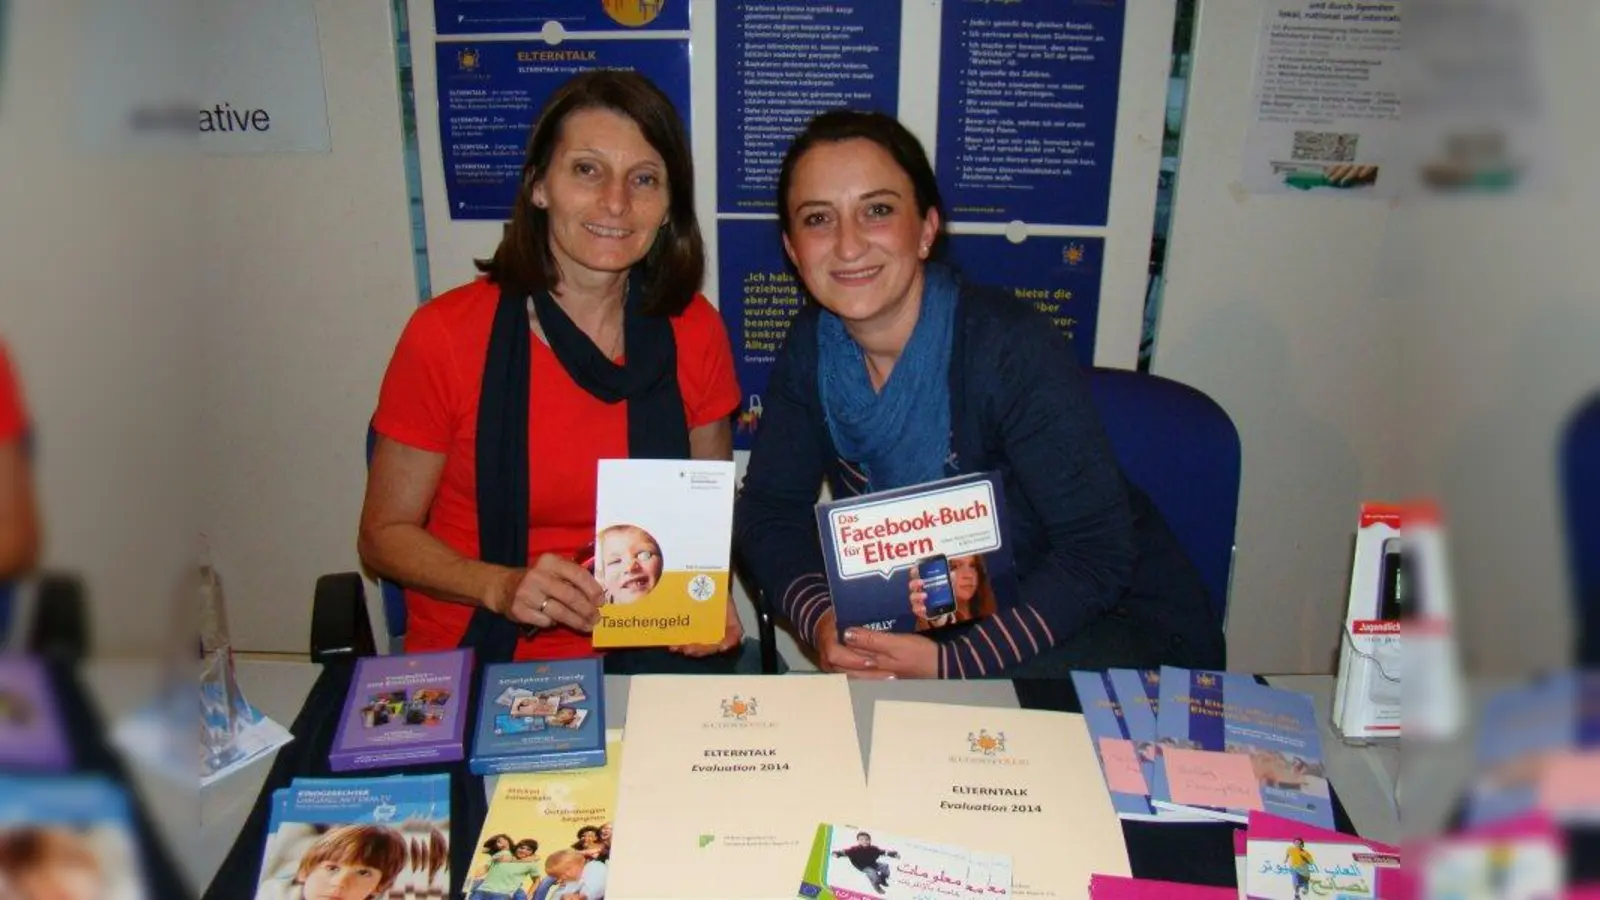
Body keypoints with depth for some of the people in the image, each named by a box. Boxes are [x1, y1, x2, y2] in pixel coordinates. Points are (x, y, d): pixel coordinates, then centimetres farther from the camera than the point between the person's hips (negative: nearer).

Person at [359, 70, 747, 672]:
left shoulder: (694, 331, 1)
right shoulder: (446, 335, -8)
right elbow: (384, 535, 0)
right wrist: (502, 587, -18)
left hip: (646, 656, 3)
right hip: (480, 661, -2)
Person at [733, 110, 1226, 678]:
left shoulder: (1013, 349, -25)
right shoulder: (811, 347, -8)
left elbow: (1098, 552, -25)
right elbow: (769, 508, -3)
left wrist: (953, 663, -33)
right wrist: (820, 622, -22)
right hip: (945, 618, 4)